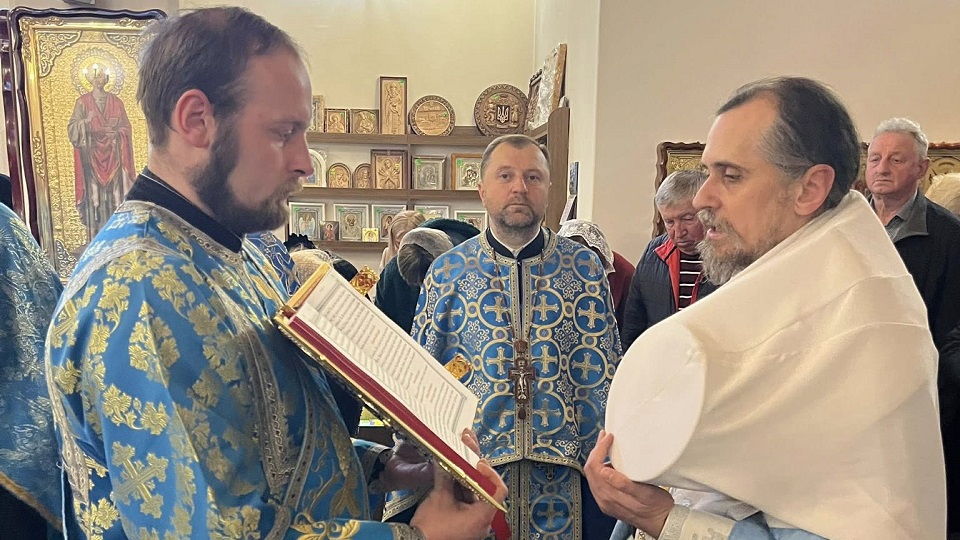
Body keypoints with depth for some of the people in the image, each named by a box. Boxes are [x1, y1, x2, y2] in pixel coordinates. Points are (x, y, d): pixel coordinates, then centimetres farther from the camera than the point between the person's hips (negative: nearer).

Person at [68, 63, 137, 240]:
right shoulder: (83, 101, 4)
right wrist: (86, 121, -20)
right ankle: (95, 239, 0)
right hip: (92, 154, -1)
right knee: (94, 194, -3)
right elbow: (72, 128, -2)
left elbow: (126, 128, 9)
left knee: (115, 193, 0)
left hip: (113, 155, 1)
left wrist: (115, 132, -10)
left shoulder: (116, 101, 9)